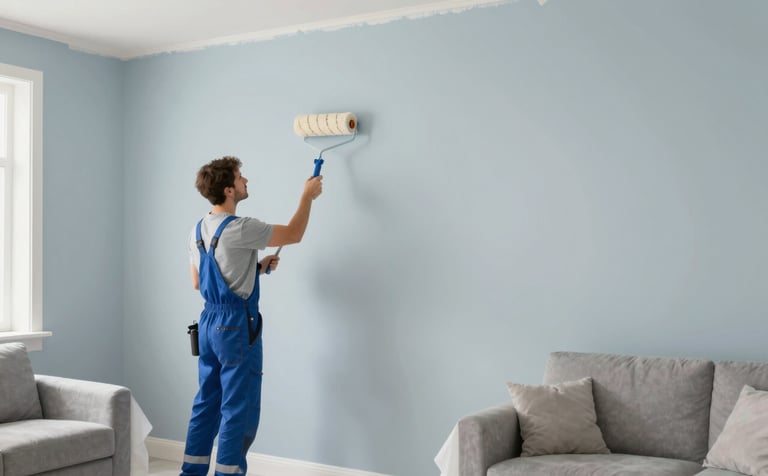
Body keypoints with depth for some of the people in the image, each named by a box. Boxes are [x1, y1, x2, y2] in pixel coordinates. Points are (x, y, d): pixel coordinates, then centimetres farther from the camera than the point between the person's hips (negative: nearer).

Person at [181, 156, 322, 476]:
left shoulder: (198, 231, 9)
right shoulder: (238, 229, -17)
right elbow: (294, 234, -8)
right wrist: (308, 196, 7)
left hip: (210, 322, 9)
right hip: (237, 325, -9)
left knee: (206, 404, 15)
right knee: (238, 410, -2)